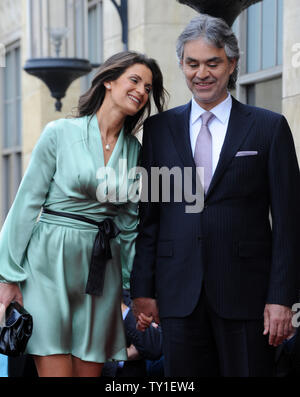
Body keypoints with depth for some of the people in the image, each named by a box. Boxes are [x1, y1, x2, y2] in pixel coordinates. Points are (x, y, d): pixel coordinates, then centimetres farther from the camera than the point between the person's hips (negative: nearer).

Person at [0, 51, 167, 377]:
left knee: (90, 370, 5)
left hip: (102, 273, 4)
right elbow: (27, 203, -2)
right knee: (56, 371, -8)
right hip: (51, 264, -4)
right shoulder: (61, 133, -2)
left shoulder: (134, 151, 10)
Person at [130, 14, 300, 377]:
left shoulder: (269, 127, 4)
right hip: (179, 293, 2)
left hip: (245, 293, -2)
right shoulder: (159, 128, 11)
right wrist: (142, 288, 4)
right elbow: (147, 216, 10)